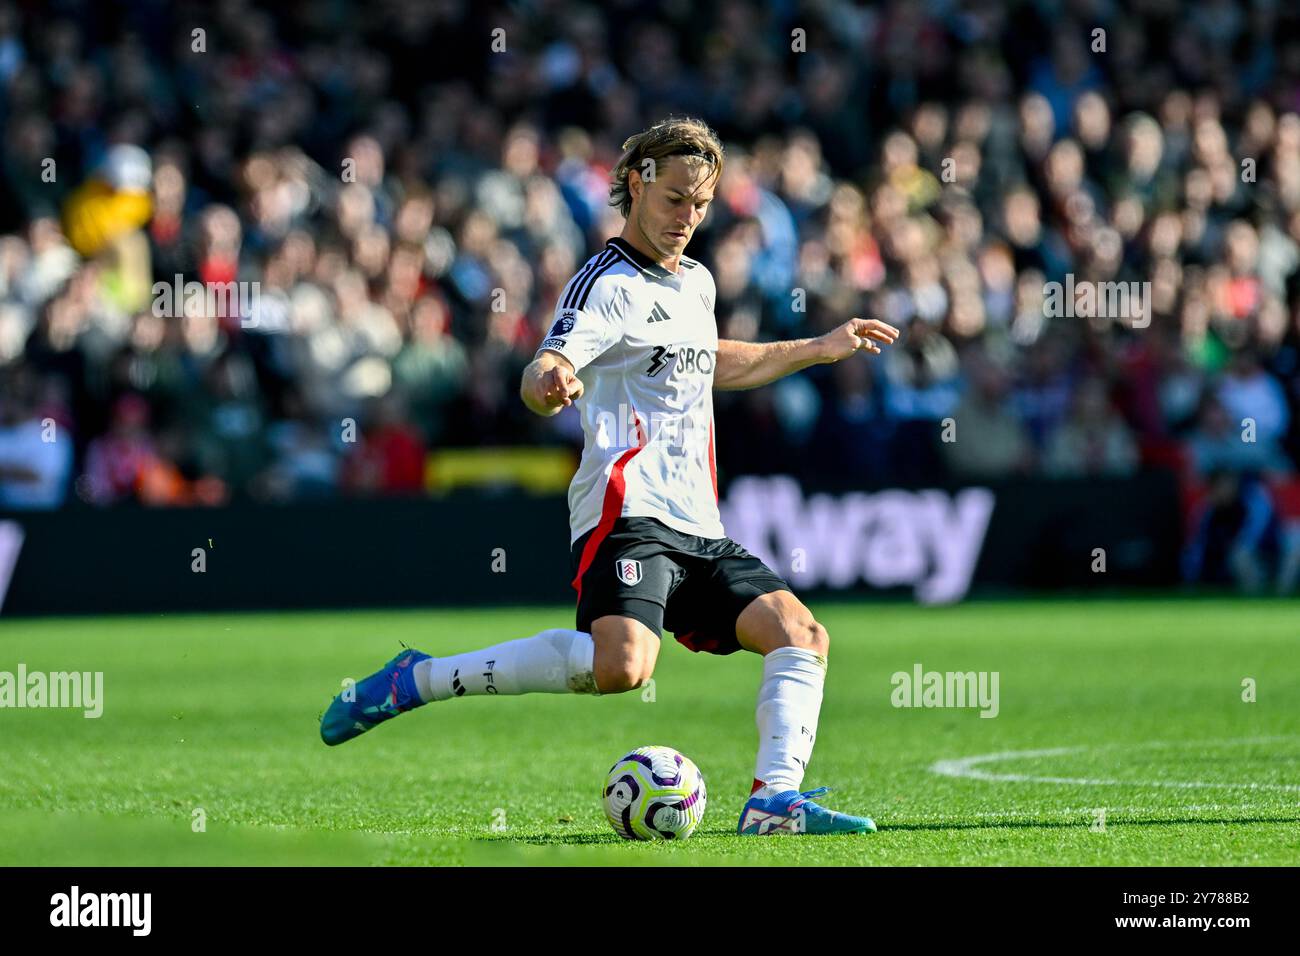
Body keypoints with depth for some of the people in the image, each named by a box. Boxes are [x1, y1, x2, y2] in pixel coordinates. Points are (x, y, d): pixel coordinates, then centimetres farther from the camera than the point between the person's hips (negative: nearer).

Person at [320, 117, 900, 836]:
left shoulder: (697, 283, 22)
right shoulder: (607, 283, -5)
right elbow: (545, 374, -22)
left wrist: (822, 348, 46)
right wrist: (546, 381, -47)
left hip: (697, 528, 9)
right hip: (627, 511, -9)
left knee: (801, 636, -4)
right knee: (620, 664, -30)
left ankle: (774, 803, -6)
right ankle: (418, 680, -19)